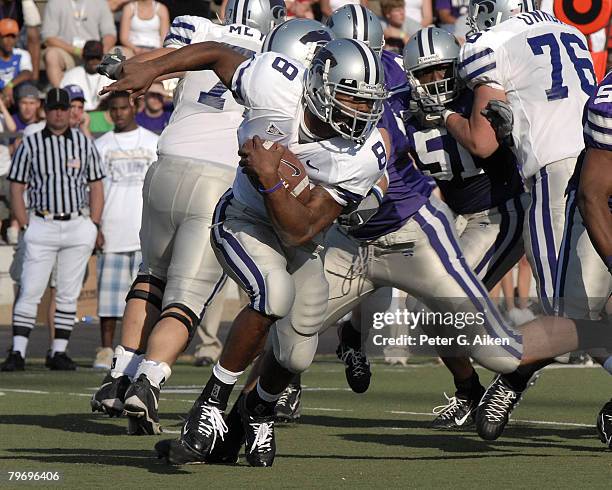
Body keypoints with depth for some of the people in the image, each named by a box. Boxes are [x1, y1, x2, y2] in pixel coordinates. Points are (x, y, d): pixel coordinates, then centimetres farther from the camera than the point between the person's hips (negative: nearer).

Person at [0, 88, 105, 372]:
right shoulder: (31, 144, 4)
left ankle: (59, 352, 11)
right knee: (30, 291, -7)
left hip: (77, 226, 2)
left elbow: (96, 187, 12)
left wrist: (93, 226, 3)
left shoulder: (84, 144, 9)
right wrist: (26, 226, -3)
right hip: (42, 225, -2)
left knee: (68, 294, 4)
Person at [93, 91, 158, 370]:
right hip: (111, 230, 0)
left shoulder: (154, 143, 10)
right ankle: (106, 350, 2)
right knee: (109, 291, -2)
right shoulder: (100, 146, 10)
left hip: (147, 233, 0)